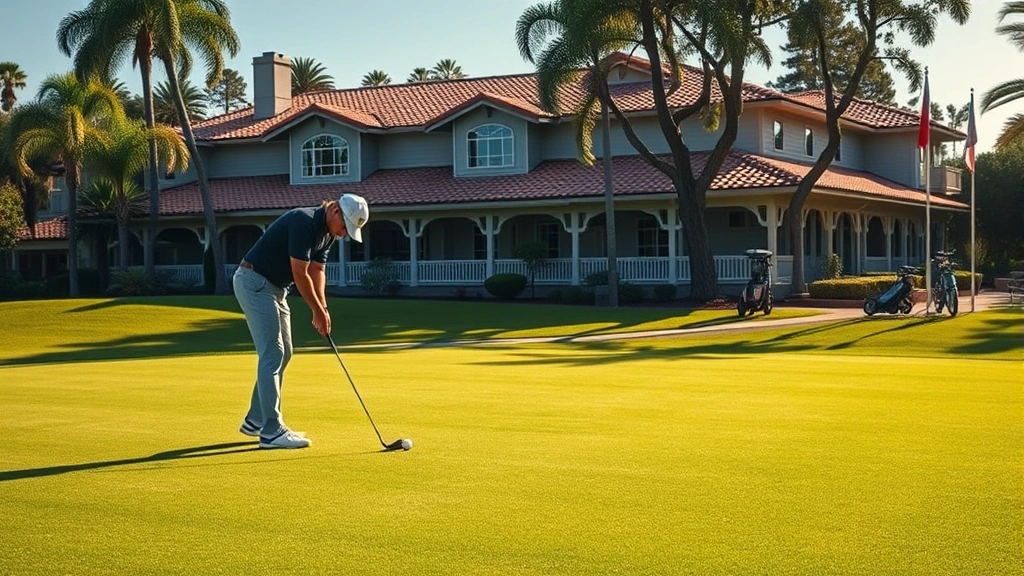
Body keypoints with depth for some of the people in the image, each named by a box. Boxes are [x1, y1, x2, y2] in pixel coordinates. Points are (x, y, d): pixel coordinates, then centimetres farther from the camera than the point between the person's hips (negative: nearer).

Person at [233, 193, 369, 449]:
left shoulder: (327, 232, 6)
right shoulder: (304, 222, -24)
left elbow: (317, 271, 5)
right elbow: (300, 274, -23)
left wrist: (322, 309, -9)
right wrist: (319, 311, -15)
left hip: (274, 287, 10)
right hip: (254, 282, -10)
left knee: (283, 353, 13)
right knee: (272, 354, -12)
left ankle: (255, 420, 21)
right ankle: (271, 431, -10)